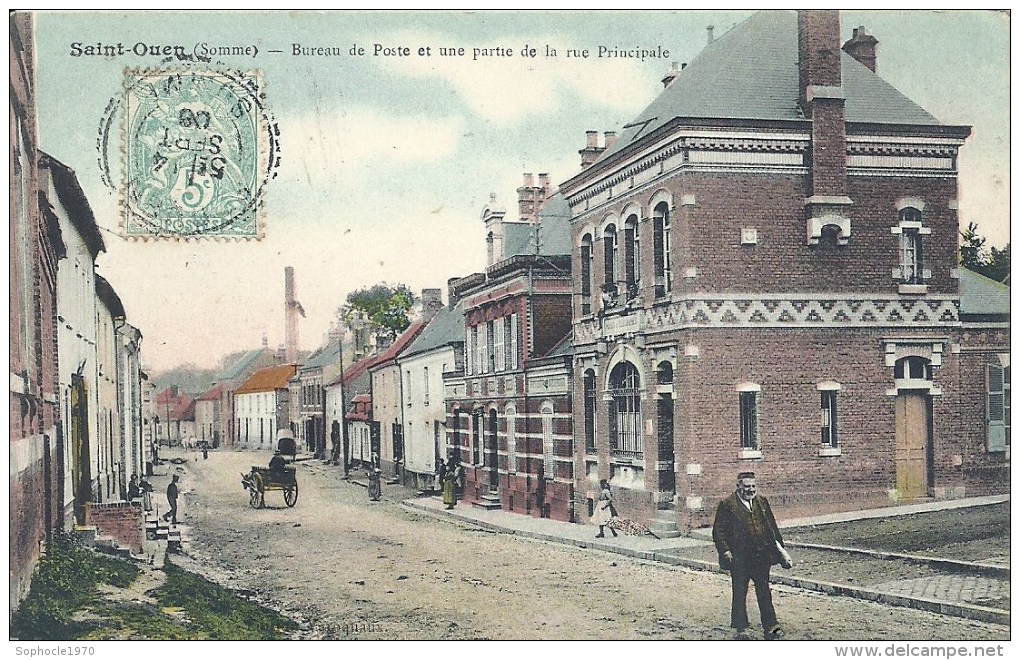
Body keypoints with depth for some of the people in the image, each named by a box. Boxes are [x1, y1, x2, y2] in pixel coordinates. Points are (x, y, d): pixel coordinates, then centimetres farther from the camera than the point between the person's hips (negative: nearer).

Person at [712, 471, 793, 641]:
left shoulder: (762, 502, 10)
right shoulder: (727, 505, -4)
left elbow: (772, 527, 17)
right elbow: (718, 531, -4)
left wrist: (780, 548, 11)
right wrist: (725, 551, -13)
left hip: (761, 555, 4)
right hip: (739, 558, -4)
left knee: (764, 593, 7)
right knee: (739, 593, 6)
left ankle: (770, 628, 10)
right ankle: (741, 629, 15)